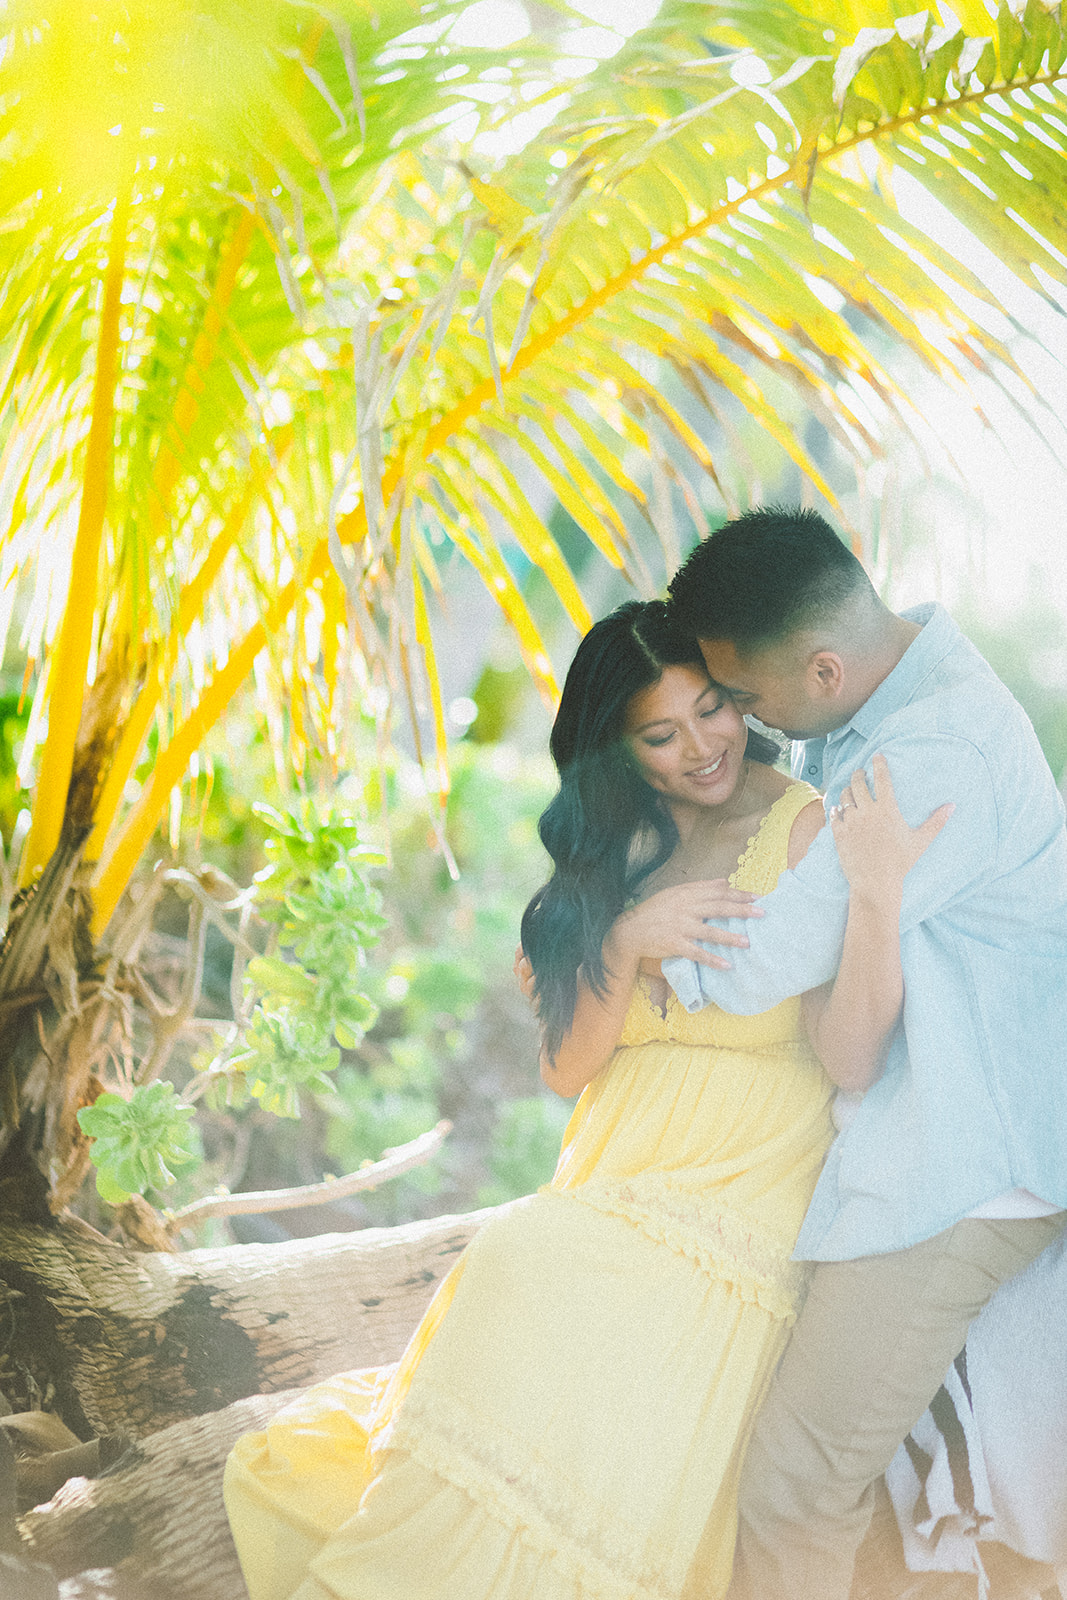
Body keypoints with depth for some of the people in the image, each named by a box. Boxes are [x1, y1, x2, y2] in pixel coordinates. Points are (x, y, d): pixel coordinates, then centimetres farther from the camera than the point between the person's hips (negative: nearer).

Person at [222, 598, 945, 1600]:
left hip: (736, 1209, -5)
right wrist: (625, 937, -11)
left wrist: (880, 894, -31)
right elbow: (568, 1067, 6)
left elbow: (852, 1051, -15)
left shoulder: (808, 829, -4)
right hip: (604, 1195, 5)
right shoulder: (622, 851, 13)